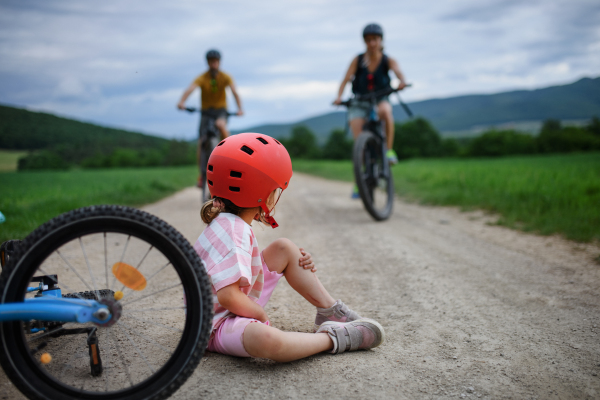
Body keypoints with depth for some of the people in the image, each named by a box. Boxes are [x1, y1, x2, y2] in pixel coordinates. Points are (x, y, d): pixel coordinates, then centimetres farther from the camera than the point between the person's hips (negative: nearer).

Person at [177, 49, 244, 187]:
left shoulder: (225, 77, -8)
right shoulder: (202, 78, -12)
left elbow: (234, 92, -21)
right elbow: (190, 89, -29)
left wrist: (240, 108, -39)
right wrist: (181, 102, -48)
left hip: (220, 110, -1)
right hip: (206, 110, 1)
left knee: (220, 124, -38)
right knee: (201, 143, -9)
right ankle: (202, 175, 7)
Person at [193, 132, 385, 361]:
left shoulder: (227, 223, 4)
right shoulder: (232, 231, -28)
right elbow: (229, 296, -38)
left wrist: (300, 261, 2)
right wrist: (261, 314, -18)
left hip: (239, 306, 11)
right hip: (217, 325, -11)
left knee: (284, 249, 10)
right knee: (266, 339, -45)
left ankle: (331, 313, 14)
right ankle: (333, 338, -22)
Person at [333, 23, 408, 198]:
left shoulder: (388, 60, -2)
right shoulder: (358, 60, -2)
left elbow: (398, 71, -21)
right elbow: (346, 80, -11)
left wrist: (402, 82, -45)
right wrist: (339, 97, -30)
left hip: (380, 99, 0)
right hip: (359, 103, 1)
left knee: (385, 110, -39)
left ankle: (390, 150, -26)